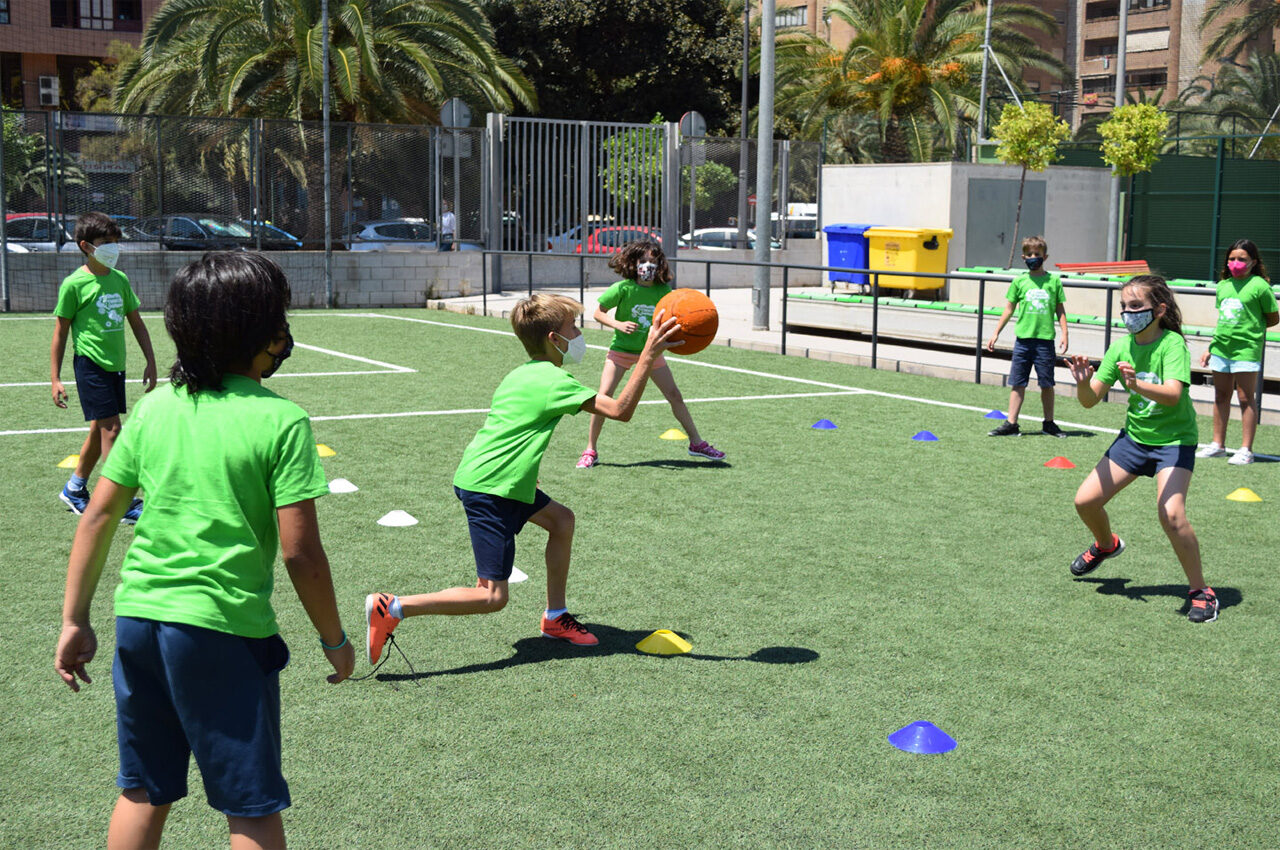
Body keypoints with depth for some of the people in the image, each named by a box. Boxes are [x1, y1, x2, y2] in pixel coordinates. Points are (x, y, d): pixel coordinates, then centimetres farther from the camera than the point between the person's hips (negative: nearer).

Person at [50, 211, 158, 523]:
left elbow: (136, 322, 16)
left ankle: (74, 490, 32)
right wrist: (55, 378, -5)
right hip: (90, 364, -7)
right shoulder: (74, 284, -8)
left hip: (115, 365, 7)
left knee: (99, 430, 15)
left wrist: (151, 362, 11)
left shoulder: (120, 279, 8)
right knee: (111, 429, -11)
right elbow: (60, 332, -4)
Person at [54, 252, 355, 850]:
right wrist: (334, 639, 0)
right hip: (224, 627, -5)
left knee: (144, 794, 20)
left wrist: (74, 620, 14)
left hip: (137, 618, 6)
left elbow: (98, 517, 6)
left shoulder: (154, 407, 4)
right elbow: (299, 551, -12)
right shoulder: (281, 420, -10)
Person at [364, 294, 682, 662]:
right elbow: (620, 410, -19)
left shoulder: (519, 375, 14)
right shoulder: (555, 381, -13)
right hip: (489, 490, -10)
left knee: (561, 518, 21)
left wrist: (523, 475, 26)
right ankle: (392, 608, -12)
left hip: (477, 476, 10)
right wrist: (648, 356, -19)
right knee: (493, 597, -8)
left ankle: (555, 617, 29)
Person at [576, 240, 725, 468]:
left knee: (674, 395, 5)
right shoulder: (623, 288, -17)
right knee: (603, 397, -13)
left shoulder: (664, 291, -10)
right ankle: (590, 451, 1)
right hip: (621, 349, -3)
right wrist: (619, 325, -24)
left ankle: (696, 443, 20)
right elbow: (598, 313, -8)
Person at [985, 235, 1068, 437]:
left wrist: (1064, 334, 2)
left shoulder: (1054, 281, 4)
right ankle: (1011, 423, 6)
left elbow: (1060, 311, 9)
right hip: (1023, 339, 1)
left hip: (1045, 339, -1)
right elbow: (1008, 310, 11)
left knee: (1047, 384, 5)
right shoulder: (1020, 281, 6)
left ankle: (1049, 423, 18)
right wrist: (996, 333, 10)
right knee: (1017, 383, 3)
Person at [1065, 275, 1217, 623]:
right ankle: (1106, 544, 36)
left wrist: (1137, 384, -53)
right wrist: (1083, 382, -26)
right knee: (1085, 501, 1)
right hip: (1134, 437, 6)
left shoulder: (1172, 344, -19)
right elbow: (1090, 399, -4)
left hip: (1174, 440, -6)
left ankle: (1201, 591, -8)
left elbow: (1173, 394, -35)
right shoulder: (1121, 348, -3)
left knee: (1170, 513, -26)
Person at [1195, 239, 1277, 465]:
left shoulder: (1259, 286, -6)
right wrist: (1210, 349, 16)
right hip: (1221, 349, 6)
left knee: (1246, 398, -2)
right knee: (1221, 396, 13)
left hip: (1246, 349, -6)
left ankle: (1246, 450, 2)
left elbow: (1273, 318, 1)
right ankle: (1217, 445, 22)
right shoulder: (1223, 285, 11)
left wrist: (1252, 327, -1)